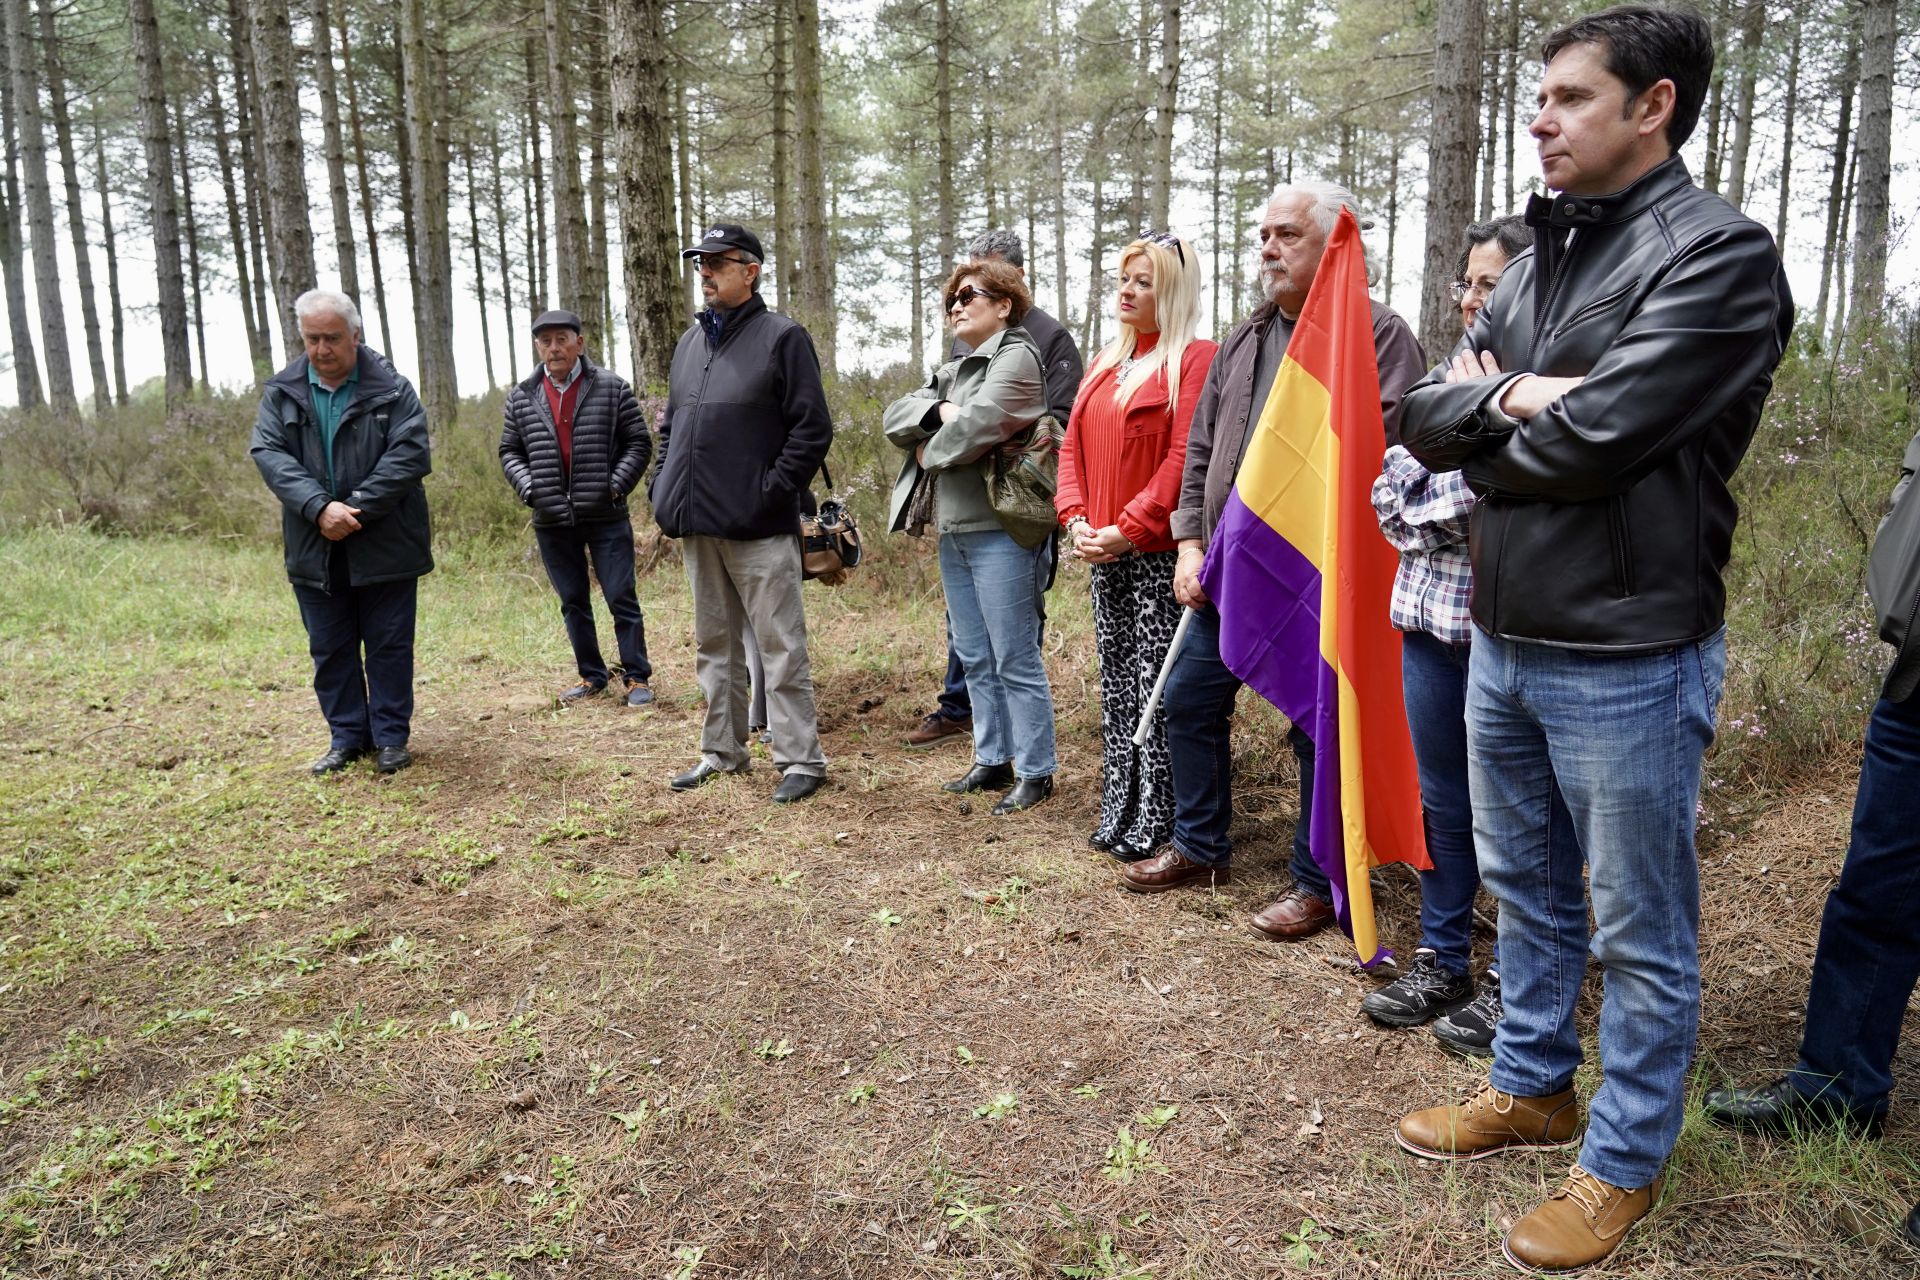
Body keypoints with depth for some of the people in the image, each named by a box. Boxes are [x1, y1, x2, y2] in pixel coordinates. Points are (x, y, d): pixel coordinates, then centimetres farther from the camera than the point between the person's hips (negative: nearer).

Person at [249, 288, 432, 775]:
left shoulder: (391, 389, -3)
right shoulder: (281, 392, 6)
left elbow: (409, 454, -12)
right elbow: (269, 453, -4)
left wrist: (357, 510, -19)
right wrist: (320, 507, -20)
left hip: (384, 546, -3)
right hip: (315, 549, 3)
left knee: (389, 646, 5)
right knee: (330, 649, 11)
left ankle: (391, 737, 17)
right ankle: (348, 738, 23)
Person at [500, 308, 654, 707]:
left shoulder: (611, 387, -2)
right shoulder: (521, 398, 6)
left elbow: (638, 442, 0)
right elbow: (509, 451, 14)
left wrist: (616, 485, -10)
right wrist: (528, 487, -3)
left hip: (606, 517, -3)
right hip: (552, 521, 3)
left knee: (621, 598, 0)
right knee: (573, 602, 12)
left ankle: (636, 677, 10)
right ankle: (591, 676, 24)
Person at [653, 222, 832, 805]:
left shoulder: (781, 337, -4)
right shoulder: (689, 342, 17)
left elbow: (812, 428, -11)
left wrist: (772, 492, -16)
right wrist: (663, 487, 12)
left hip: (758, 527, -7)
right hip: (697, 526, 8)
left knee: (779, 646, -3)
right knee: (714, 644, 15)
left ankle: (800, 759, 6)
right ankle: (722, 751, 27)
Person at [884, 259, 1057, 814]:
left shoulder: (1016, 356, -6)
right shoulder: (952, 371, 21)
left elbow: (976, 424, -21)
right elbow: (895, 416, 10)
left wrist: (927, 452, -4)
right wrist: (939, 410, -10)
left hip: (1000, 530, -9)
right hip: (953, 530, 9)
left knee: (1015, 658, -3)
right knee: (974, 657, 14)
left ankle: (1035, 771, 7)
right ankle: (992, 759, 25)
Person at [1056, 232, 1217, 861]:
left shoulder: (1195, 358, -8)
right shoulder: (1106, 362, 17)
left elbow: (1185, 456, -17)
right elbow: (1074, 444, 14)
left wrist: (1128, 528, -17)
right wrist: (1076, 519, 0)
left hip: (1160, 550, -8)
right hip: (1104, 551, 8)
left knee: (1159, 685, -3)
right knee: (1116, 680, 13)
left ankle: (1157, 825, 7)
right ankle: (1118, 813, 23)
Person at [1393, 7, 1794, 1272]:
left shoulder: (1719, 253, -13)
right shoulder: (1539, 261, 11)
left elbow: (1589, 441, -24)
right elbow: (1424, 415, 4)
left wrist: (1481, 431, -5)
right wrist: (1508, 393, -14)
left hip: (1626, 657, -7)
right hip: (1502, 642, 8)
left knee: (1641, 932, 9)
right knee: (1528, 889, 21)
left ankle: (1624, 1163, 27)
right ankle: (1532, 1087, 40)